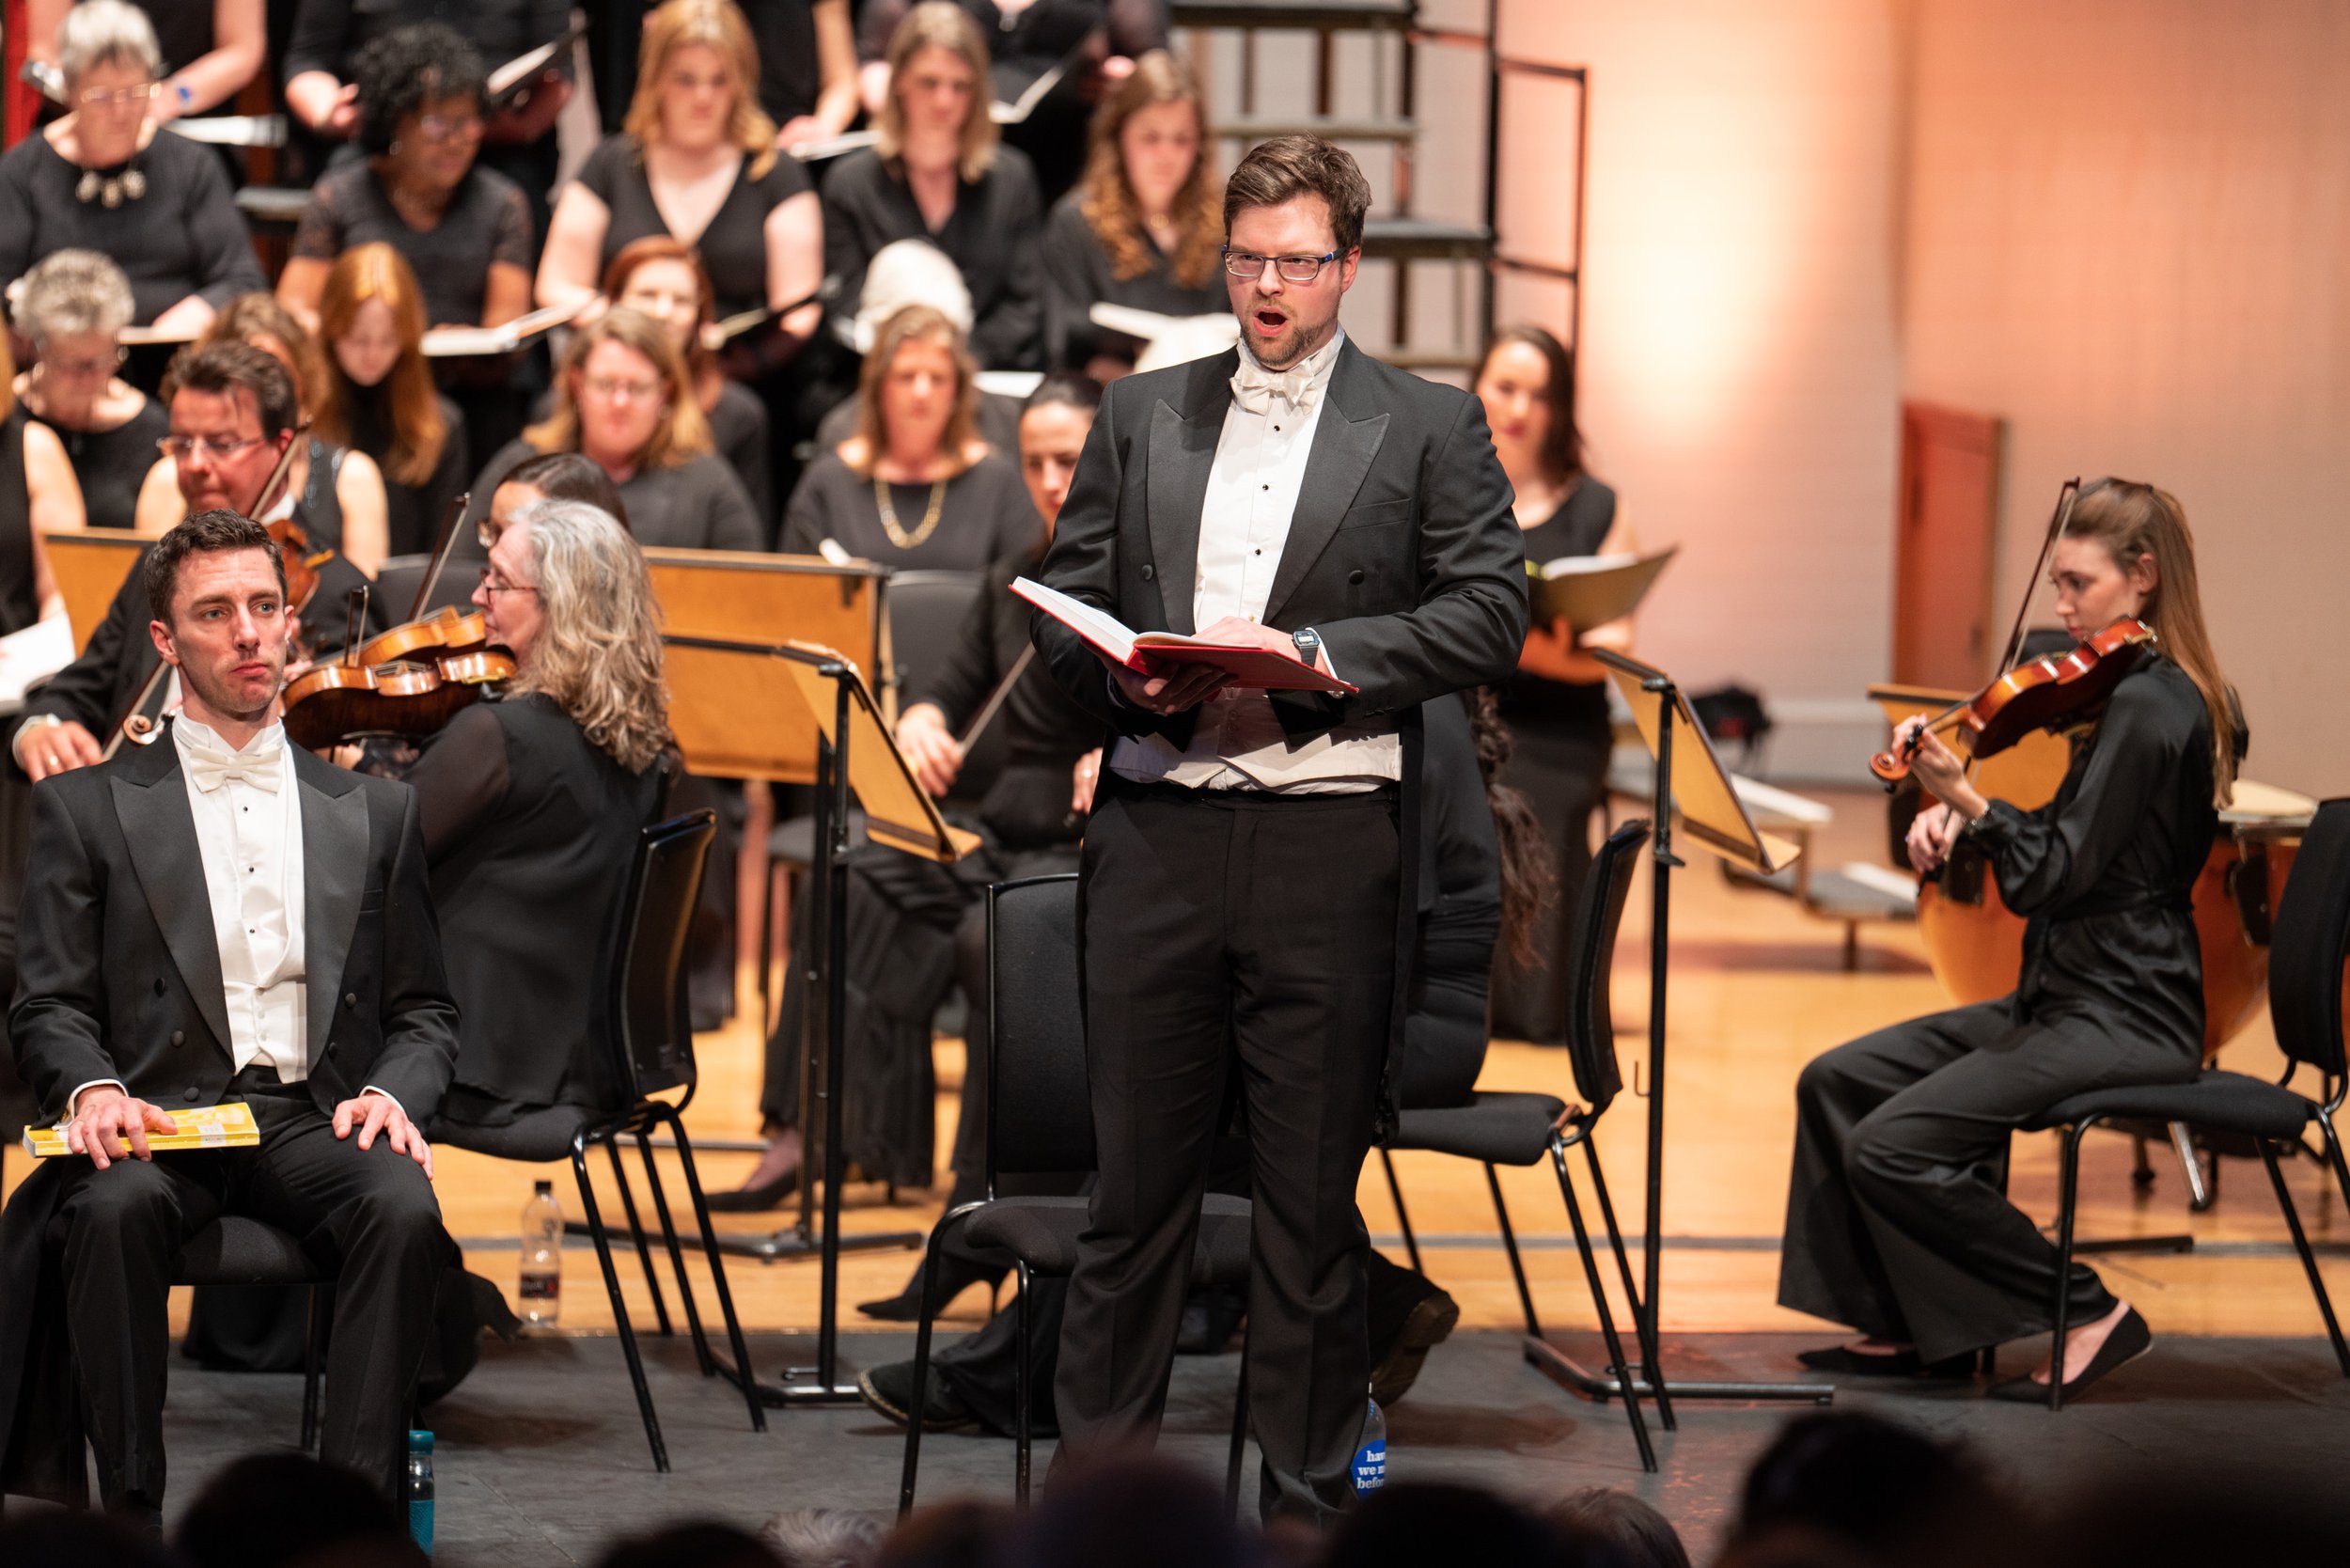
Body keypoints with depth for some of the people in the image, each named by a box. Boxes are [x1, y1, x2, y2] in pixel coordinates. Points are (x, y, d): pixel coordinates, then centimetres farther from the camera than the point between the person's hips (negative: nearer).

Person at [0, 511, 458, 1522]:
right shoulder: (88, 807, 13)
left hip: (315, 1122, 2)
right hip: (162, 1120, -2)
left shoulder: (373, 812, 20)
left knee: (405, 1207, -32)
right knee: (117, 1206, -36)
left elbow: (424, 1011, 18)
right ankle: (130, 1512, -28)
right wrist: (90, 1087, -16)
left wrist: (392, 1092, -5)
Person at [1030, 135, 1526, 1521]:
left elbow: (1490, 615, -3)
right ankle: (1095, 1471, 12)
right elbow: (1064, 603, 14)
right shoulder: (1142, 416, 15)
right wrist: (1128, 678, -8)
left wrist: (1311, 655, -14)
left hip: (1333, 844, -2)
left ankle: (1310, 1491, 12)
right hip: (1158, 834, 2)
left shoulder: (1430, 428, 6)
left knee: (1314, 1188, 4)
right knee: (1137, 1175, 5)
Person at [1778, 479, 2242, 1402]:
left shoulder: (2145, 707, -18)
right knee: (1839, 1082, 7)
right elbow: (2058, 851, 18)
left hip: (2119, 1019, -11)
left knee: (1892, 1148, -19)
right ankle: (1919, 1324, 9)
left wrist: (1967, 799, -31)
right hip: (2067, 999, 11)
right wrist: (1954, 820, 1)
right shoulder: (2158, 694, 13)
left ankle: (2090, 1315, -7)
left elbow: (2054, 876, -22)